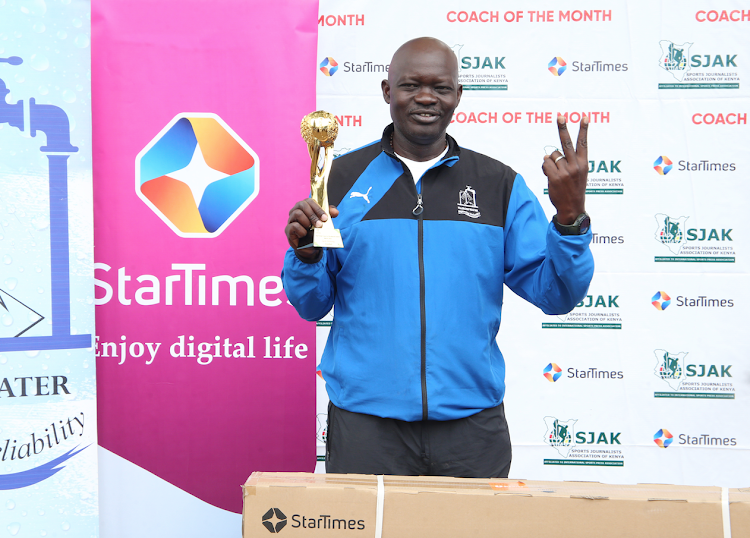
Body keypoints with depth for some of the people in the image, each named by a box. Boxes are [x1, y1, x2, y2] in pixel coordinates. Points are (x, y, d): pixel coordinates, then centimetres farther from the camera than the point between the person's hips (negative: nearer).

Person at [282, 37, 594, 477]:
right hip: (365, 421, 0)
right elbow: (312, 305, 7)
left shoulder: (500, 185, 6)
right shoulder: (344, 177, 5)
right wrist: (306, 254, -12)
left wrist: (570, 217, -13)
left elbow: (556, 294, 1)